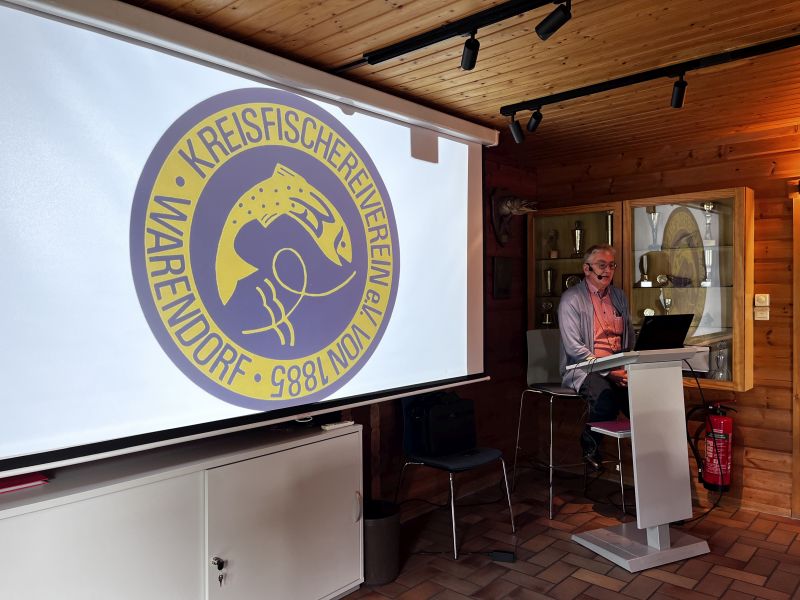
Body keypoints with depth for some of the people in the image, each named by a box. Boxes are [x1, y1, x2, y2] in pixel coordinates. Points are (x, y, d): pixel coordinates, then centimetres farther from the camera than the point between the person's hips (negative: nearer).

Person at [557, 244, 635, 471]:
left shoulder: (619, 296, 17)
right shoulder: (572, 299, -4)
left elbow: (630, 339, 19)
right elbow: (574, 347, -13)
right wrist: (608, 372, -19)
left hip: (619, 368, 5)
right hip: (583, 368, -5)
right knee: (605, 395, -34)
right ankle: (590, 447, -8)